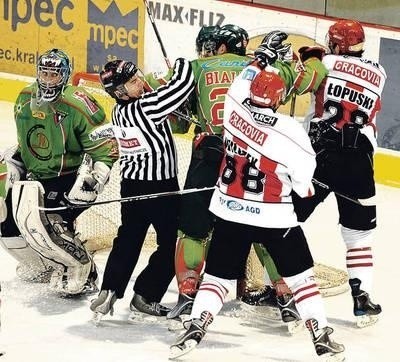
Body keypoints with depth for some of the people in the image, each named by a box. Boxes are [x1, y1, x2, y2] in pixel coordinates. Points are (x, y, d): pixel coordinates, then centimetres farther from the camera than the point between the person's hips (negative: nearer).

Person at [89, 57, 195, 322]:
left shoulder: (121, 110, 1)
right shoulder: (145, 107, -24)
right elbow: (181, 86, -25)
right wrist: (183, 63, -6)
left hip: (132, 182, 8)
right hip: (160, 186, -8)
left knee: (128, 239, 17)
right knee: (172, 243, 5)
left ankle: (109, 293, 11)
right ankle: (145, 298, 9)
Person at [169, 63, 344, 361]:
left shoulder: (234, 110, -9)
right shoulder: (292, 132, -17)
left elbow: (241, 84, 15)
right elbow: (303, 185, -7)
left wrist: (261, 60, 28)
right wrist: (307, 189, 15)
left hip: (230, 213, 3)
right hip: (274, 218, -2)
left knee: (218, 276, 12)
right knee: (301, 276, 11)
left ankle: (195, 329, -2)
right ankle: (322, 338, 10)